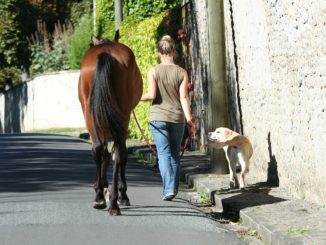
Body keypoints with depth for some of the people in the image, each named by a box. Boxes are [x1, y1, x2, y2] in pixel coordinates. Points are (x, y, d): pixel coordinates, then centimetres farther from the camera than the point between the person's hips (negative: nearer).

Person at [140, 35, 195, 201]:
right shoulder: (182, 72, -1)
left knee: (164, 153, -2)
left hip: (158, 118, -2)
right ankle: (174, 189, 19)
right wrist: (189, 119, -7)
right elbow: (184, 97, -7)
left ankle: (168, 189, -16)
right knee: (175, 154, 14)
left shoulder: (153, 71, -6)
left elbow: (151, 95, -12)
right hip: (177, 118, 2)